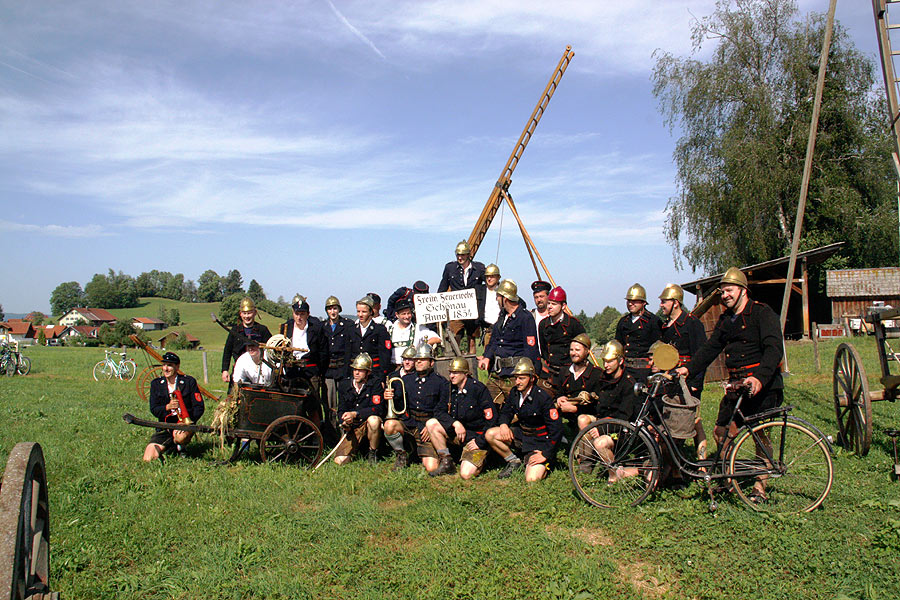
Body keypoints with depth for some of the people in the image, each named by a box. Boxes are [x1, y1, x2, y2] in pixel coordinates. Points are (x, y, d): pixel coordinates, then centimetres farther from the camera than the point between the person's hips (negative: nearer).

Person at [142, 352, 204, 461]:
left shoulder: (189, 381, -2)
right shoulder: (156, 384, 7)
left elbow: (199, 407, -6)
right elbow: (154, 410, 2)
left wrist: (186, 423, -20)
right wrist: (167, 407, -20)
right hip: (165, 427, 4)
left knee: (180, 437, -39)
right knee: (148, 459, -11)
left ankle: (180, 447, -1)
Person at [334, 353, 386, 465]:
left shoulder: (375, 384, -9)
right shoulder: (345, 384, 3)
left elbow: (378, 409, -20)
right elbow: (341, 410, 7)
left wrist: (355, 414, -28)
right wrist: (343, 423, -15)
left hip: (368, 424, -3)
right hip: (352, 427, 3)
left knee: (373, 419, -38)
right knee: (340, 460, -14)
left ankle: (373, 452, -11)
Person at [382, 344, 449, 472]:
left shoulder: (441, 382, 3)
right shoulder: (406, 379, 13)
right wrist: (388, 397, -10)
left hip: (427, 425, -3)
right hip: (407, 423, 3)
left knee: (431, 468, -17)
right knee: (389, 425, -32)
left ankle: (426, 456, 22)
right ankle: (401, 455, -3)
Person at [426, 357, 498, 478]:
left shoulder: (478, 389, -16)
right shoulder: (450, 388, 1)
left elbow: (491, 418, -16)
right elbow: (439, 411, 2)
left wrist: (480, 441, -15)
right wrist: (455, 423, -15)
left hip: (476, 436, -6)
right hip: (457, 432, 6)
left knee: (466, 474, -21)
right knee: (431, 423, -16)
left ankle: (479, 460, 15)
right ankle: (446, 463, -5)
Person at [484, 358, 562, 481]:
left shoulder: (543, 398, -22)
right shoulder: (514, 392, -4)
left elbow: (557, 430, -21)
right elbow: (506, 411, 14)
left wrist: (546, 455, -20)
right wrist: (503, 424, -10)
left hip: (539, 441, -6)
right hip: (520, 433, 6)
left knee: (532, 479, -23)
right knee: (490, 434, -16)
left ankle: (545, 466, 14)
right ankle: (514, 462, 6)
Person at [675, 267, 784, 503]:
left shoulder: (762, 313, -8)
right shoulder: (726, 320, 15)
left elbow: (774, 349, -19)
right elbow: (710, 347, 14)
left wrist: (759, 378, -33)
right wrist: (688, 369, 0)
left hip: (763, 385, -7)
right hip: (736, 385, 7)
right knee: (721, 433, 4)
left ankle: (760, 488, 9)